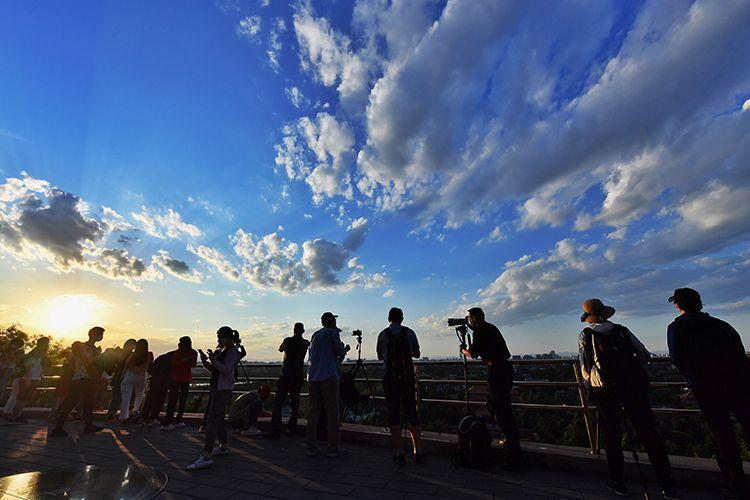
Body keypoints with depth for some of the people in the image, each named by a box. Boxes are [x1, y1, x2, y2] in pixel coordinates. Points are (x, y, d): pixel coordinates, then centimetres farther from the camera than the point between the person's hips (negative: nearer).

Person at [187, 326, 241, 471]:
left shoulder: (233, 352, -13)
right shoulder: (220, 351, 15)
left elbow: (226, 370, -22)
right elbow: (212, 369, 17)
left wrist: (213, 360, -30)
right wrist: (205, 360, 1)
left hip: (224, 389, -10)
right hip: (216, 388, 10)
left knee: (212, 420, -12)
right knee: (218, 418, 19)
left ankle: (206, 457, -10)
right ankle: (223, 446, 33)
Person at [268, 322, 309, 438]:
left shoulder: (288, 340, -6)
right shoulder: (306, 343, 1)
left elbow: (280, 349, 13)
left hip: (286, 375, -3)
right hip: (299, 375, 3)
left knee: (278, 402, 2)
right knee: (295, 402, 12)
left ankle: (275, 430, -2)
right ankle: (292, 428, 15)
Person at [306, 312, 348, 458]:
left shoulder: (315, 335, 18)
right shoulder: (333, 332, -2)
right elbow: (340, 351, -4)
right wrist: (344, 349, 19)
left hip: (313, 377, 6)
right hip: (329, 376, -6)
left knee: (313, 412, 9)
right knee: (332, 412, 0)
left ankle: (311, 448, 13)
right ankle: (332, 449, 4)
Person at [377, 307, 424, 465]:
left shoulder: (383, 334, 1)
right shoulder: (409, 332, 1)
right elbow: (417, 354, 12)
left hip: (390, 377, -1)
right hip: (407, 376, 1)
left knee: (394, 413, 5)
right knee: (411, 412, 10)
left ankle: (399, 453, 6)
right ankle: (417, 452, 15)